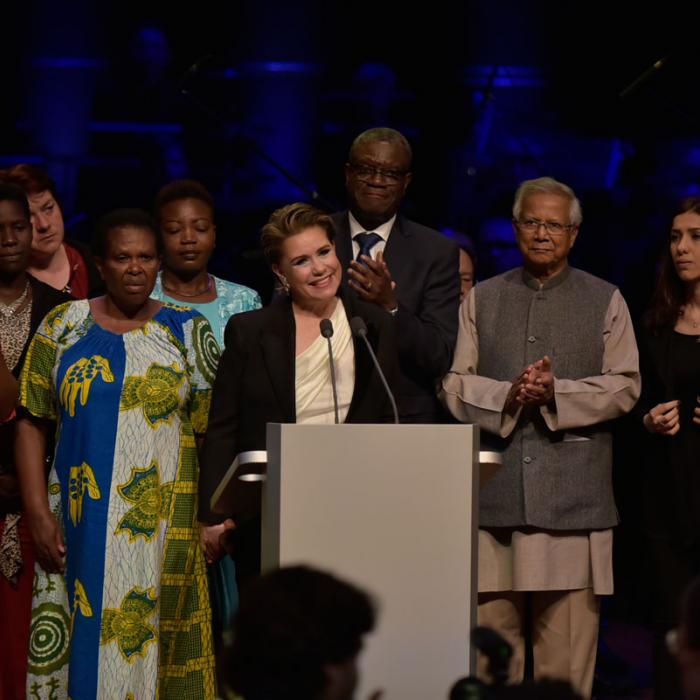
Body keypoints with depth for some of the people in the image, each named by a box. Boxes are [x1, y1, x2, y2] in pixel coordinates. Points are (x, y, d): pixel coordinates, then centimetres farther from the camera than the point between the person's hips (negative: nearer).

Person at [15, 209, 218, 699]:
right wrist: (38, 512, -5)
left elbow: (209, 429, 5)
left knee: (151, 643, 1)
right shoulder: (63, 326, 5)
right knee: (80, 641, 1)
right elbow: (32, 423, 3)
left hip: (163, 528, 0)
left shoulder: (188, 332, 5)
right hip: (79, 525, 0)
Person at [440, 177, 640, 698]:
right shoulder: (482, 299, 16)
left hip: (572, 493, -1)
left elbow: (625, 386, 3)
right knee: (489, 629, 0)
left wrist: (556, 393, -11)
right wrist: (507, 396, -10)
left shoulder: (605, 301, 11)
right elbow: (454, 383, 8)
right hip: (494, 492, 2)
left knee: (567, 642, -2)